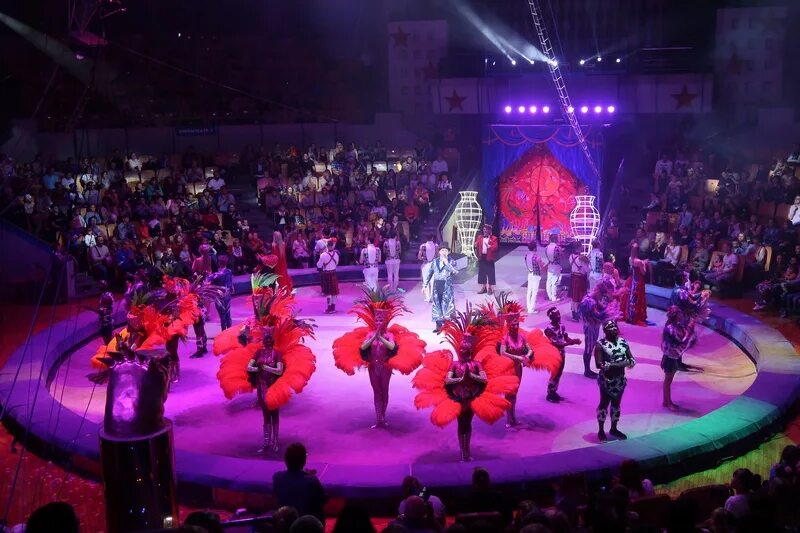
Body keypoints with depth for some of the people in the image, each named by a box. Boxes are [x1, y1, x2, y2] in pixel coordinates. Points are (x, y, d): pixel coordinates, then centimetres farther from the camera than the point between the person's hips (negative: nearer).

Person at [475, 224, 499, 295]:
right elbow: (477, 246, 10)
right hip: (482, 257, 4)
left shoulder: (493, 238, -2)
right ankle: (483, 287, 19)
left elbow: (495, 247, -12)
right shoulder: (479, 237, 9)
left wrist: (489, 246, -28)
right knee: (482, 273, 9)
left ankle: (490, 288, 9)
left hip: (489, 258, -4)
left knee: (490, 273, 1)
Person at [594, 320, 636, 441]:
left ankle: (614, 429, 33)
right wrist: (617, 365, -26)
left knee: (616, 403, 17)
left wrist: (630, 362, -20)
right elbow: (599, 364, -21)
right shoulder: (601, 344, -15)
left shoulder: (623, 342, 1)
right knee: (604, 403, 6)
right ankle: (601, 430, 20)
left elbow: (631, 358, 5)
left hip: (620, 379, 5)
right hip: (606, 380, -5)